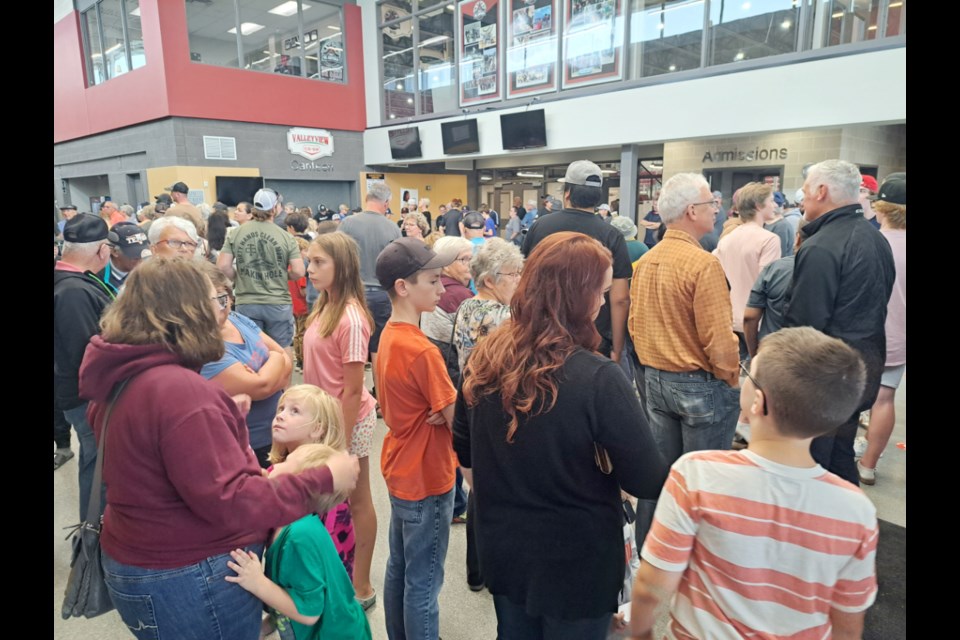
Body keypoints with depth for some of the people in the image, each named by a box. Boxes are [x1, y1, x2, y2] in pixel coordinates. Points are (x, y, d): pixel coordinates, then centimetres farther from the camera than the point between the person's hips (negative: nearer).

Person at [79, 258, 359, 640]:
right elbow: (230, 502, -29)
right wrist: (323, 480, -25)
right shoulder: (180, 390, -30)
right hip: (191, 581, -9)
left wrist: (218, 416, 17)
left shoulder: (121, 377, 0)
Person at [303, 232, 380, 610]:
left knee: (356, 501, 9)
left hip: (347, 421, -8)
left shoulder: (350, 317, -23)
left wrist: (340, 441, -16)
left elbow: (353, 390, -20)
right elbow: (320, 372, 9)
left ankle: (361, 587, 28)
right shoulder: (324, 307, 3)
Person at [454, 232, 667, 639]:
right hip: (576, 561, -4)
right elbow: (648, 483, -19)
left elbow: (464, 452, 4)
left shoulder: (484, 359, -10)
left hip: (501, 548, 5)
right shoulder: (598, 379, -28)